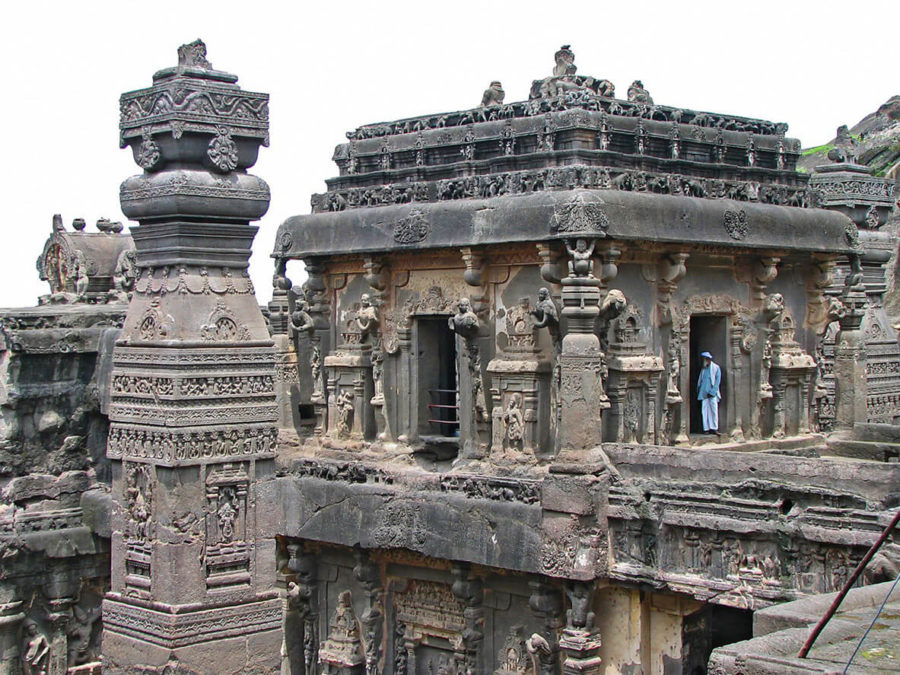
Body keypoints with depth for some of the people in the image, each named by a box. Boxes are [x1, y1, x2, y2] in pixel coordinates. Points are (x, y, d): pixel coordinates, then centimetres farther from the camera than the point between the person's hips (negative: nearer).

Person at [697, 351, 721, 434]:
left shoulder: (716, 368, 2)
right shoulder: (703, 369, 16)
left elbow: (718, 380, -2)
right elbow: (700, 380, 20)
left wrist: (712, 392, -10)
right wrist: (698, 390, 6)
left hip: (712, 393, -4)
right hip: (704, 393, 4)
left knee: (714, 410, -6)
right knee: (705, 411, -1)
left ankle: (714, 428, -3)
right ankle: (706, 428, -1)